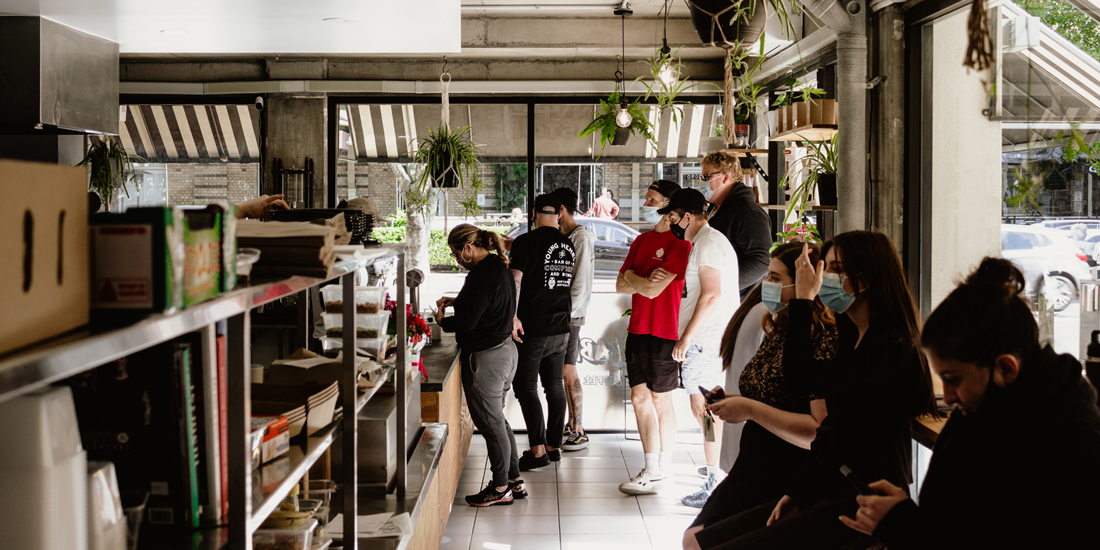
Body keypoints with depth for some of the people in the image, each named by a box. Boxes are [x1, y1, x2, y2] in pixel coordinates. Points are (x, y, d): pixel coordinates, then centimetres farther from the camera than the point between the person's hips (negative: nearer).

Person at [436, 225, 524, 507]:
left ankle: (500, 488, 12)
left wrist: (442, 320, -3)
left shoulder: (482, 274, -21)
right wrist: (456, 301, 15)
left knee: (490, 422, 1)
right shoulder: (498, 265, 9)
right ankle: (514, 481, 25)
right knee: (497, 419, 19)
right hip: (505, 349, 10)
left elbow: (467, 321, -21)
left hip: (485, 357, -10)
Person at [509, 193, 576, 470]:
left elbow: (515, 279, -21)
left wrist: (513, 316, -22)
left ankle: (538, 450, -6)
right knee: (555, 387, 13)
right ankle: (554, 445, 19)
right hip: (560, 328, 6)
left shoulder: (526, 242, -11)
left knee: (527, 388, -1)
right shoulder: (569, 245, 8)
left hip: (532, 328, -6)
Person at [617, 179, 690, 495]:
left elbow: (653, 290, -18)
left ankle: (663, 467, 14)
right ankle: (652, 467, 15)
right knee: (639, 397, 7)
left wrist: (632, 278, 0)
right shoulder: (641, 241, 15)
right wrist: (645, 281, -6)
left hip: (664, 332, -8)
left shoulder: (679, 242, -11)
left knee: (660, 400, 2)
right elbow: (620, 285, 12)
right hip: (637, 329, 8)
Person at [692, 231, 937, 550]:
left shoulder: (893, 350, -16)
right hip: (825, 494, 10)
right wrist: (795, 492, 10)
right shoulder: (855, 340, 16)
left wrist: (803, 298, -12)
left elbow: (801, 377, -23)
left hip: (860, 510, -10)